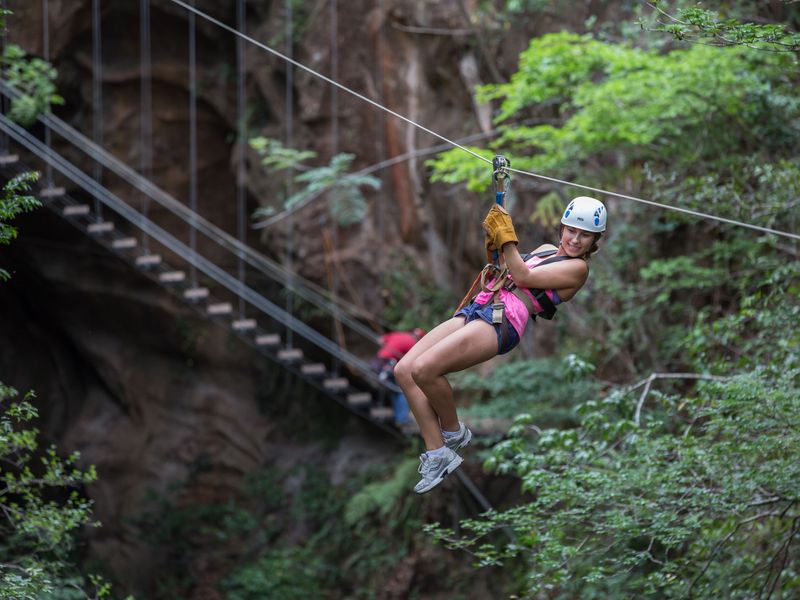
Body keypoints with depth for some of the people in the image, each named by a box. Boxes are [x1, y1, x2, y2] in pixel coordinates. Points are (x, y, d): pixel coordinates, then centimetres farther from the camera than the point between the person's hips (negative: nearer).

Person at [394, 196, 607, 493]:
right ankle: (436, 454, -5)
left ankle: (454, 432, -1)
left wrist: (506, 237, -5)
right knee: (404, 370, -8)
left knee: (423, 368, -27)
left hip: (503, 320, -9)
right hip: (478, 308, 9)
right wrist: (493, 244, 15)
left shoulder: (578, 267, 1)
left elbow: (524, 277, -6)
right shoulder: (546, 250, 26)